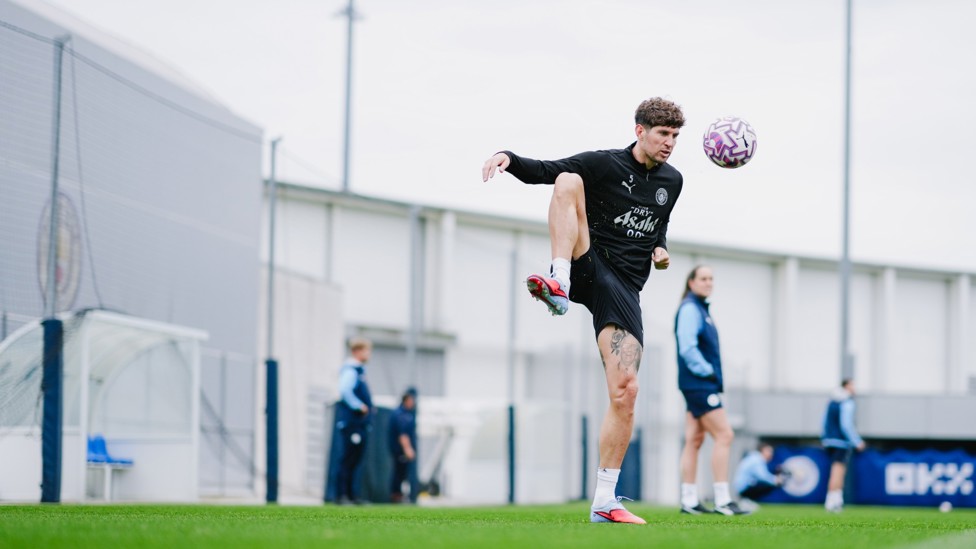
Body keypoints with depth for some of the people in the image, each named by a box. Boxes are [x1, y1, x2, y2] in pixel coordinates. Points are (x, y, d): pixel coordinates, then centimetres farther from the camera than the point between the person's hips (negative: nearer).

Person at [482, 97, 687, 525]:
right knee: (569, 182, -27)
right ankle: (559, 283, -43)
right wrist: (509, 159, -25)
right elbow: (545, 171, -6)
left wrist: (660, 247, 12)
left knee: (625, 391, -11)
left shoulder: (671, 181, 15)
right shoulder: (604, 164, -1)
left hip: (623, 289, 3)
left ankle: (604, 502, -3)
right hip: (588, 267, -3)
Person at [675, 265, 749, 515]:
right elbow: (687, 348, -20)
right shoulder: (689, 309, -11)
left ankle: (689, 501, 7)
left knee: (694, 440, 7)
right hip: (699, 385, -10)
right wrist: (706, 372, -16)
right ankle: (722, 500, -13)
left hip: (701, 386, 10)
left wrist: (712, 376, 14)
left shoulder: (700, 309, 19)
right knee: (724, 435, -12)